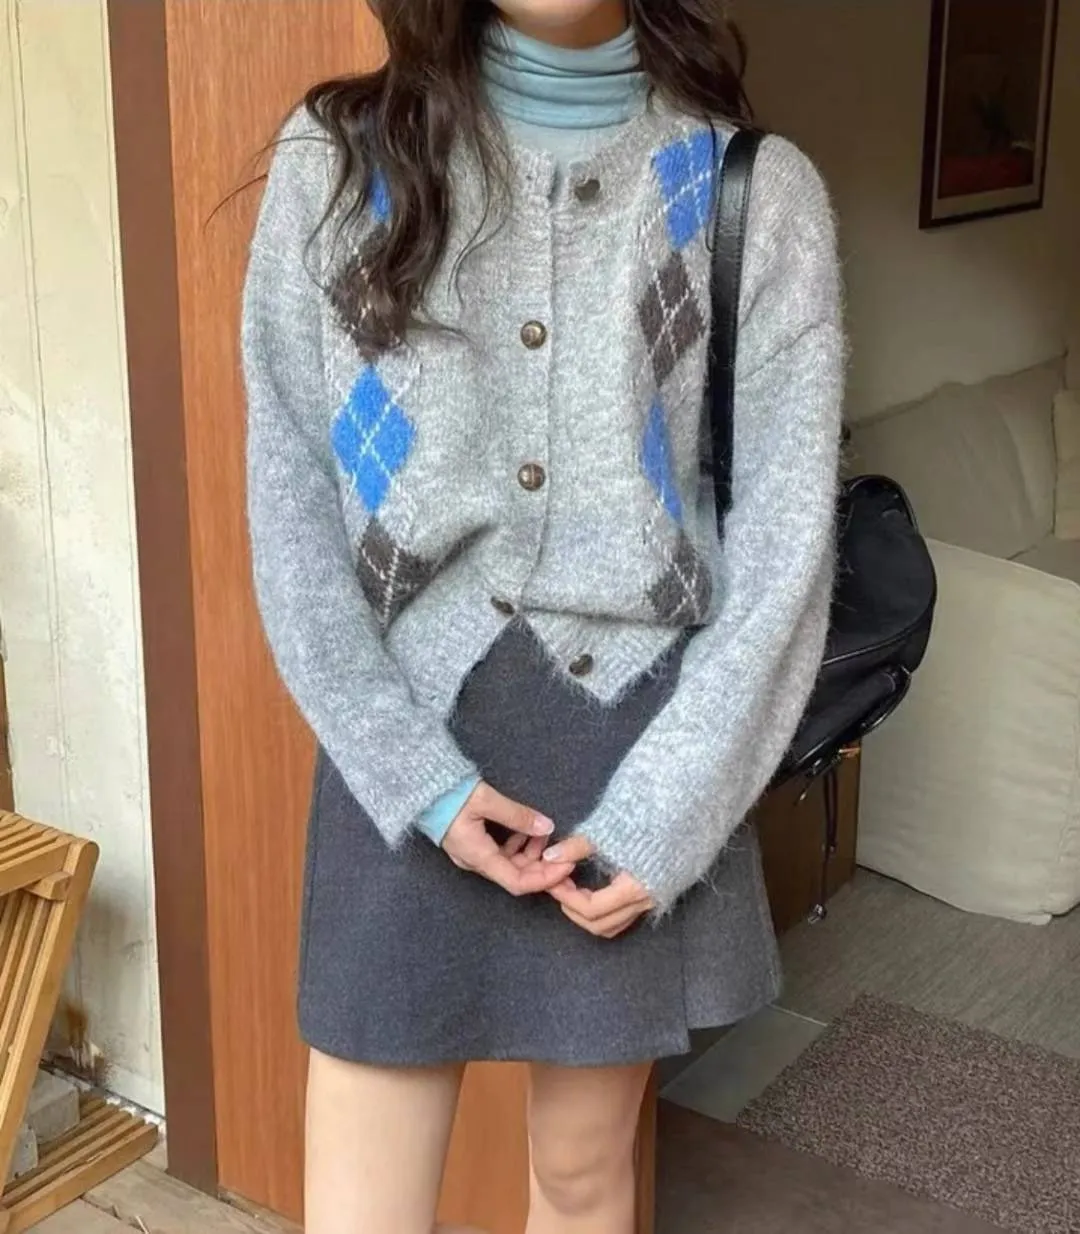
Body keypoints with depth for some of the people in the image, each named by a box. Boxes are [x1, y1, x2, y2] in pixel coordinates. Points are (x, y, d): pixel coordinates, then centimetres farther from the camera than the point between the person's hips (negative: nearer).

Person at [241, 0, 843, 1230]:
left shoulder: (762, 194, -4)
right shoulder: (335, 159, -2)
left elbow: (782, 550, -5)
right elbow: (289, 505, -3)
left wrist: (660, 818, -10)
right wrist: (415, 775, -10)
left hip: (641, 740, 0)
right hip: (403, 740, 0)